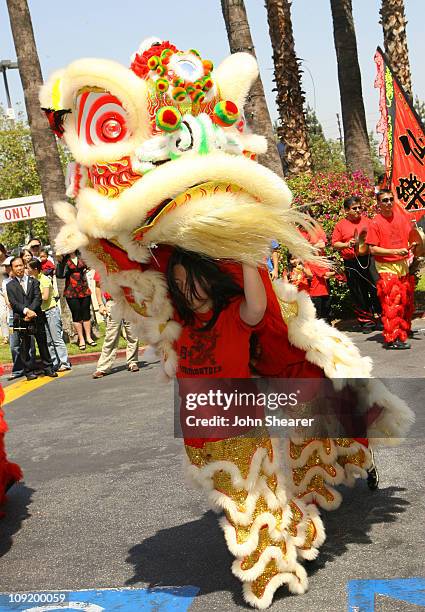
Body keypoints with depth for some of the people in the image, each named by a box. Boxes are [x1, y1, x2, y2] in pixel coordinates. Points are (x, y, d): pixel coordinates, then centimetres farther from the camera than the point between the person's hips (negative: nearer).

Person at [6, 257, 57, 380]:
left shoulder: (33, 281, 11)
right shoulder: (10, 285, 8)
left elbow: (38, 298, 0)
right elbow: (13, 302, -4)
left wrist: (31, 311, -14)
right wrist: (26, 311, -18)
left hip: (36, 318, 1)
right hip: (21, 320, -1)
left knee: (42, 343, 5)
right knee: (24, 347, 1)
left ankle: (48, 368, 14)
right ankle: (29, 371, 8)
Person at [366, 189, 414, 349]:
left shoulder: (402, 217, 7)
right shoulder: (375, 223, -8)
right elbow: (373, 249, -12)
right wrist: (396, 251, -19)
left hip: (404, 264, 6)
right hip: (387, 267, -6)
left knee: (406, 301, 11)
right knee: (392, 302, -10)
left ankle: (404, 330, 27)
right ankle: (392, 339, -7)